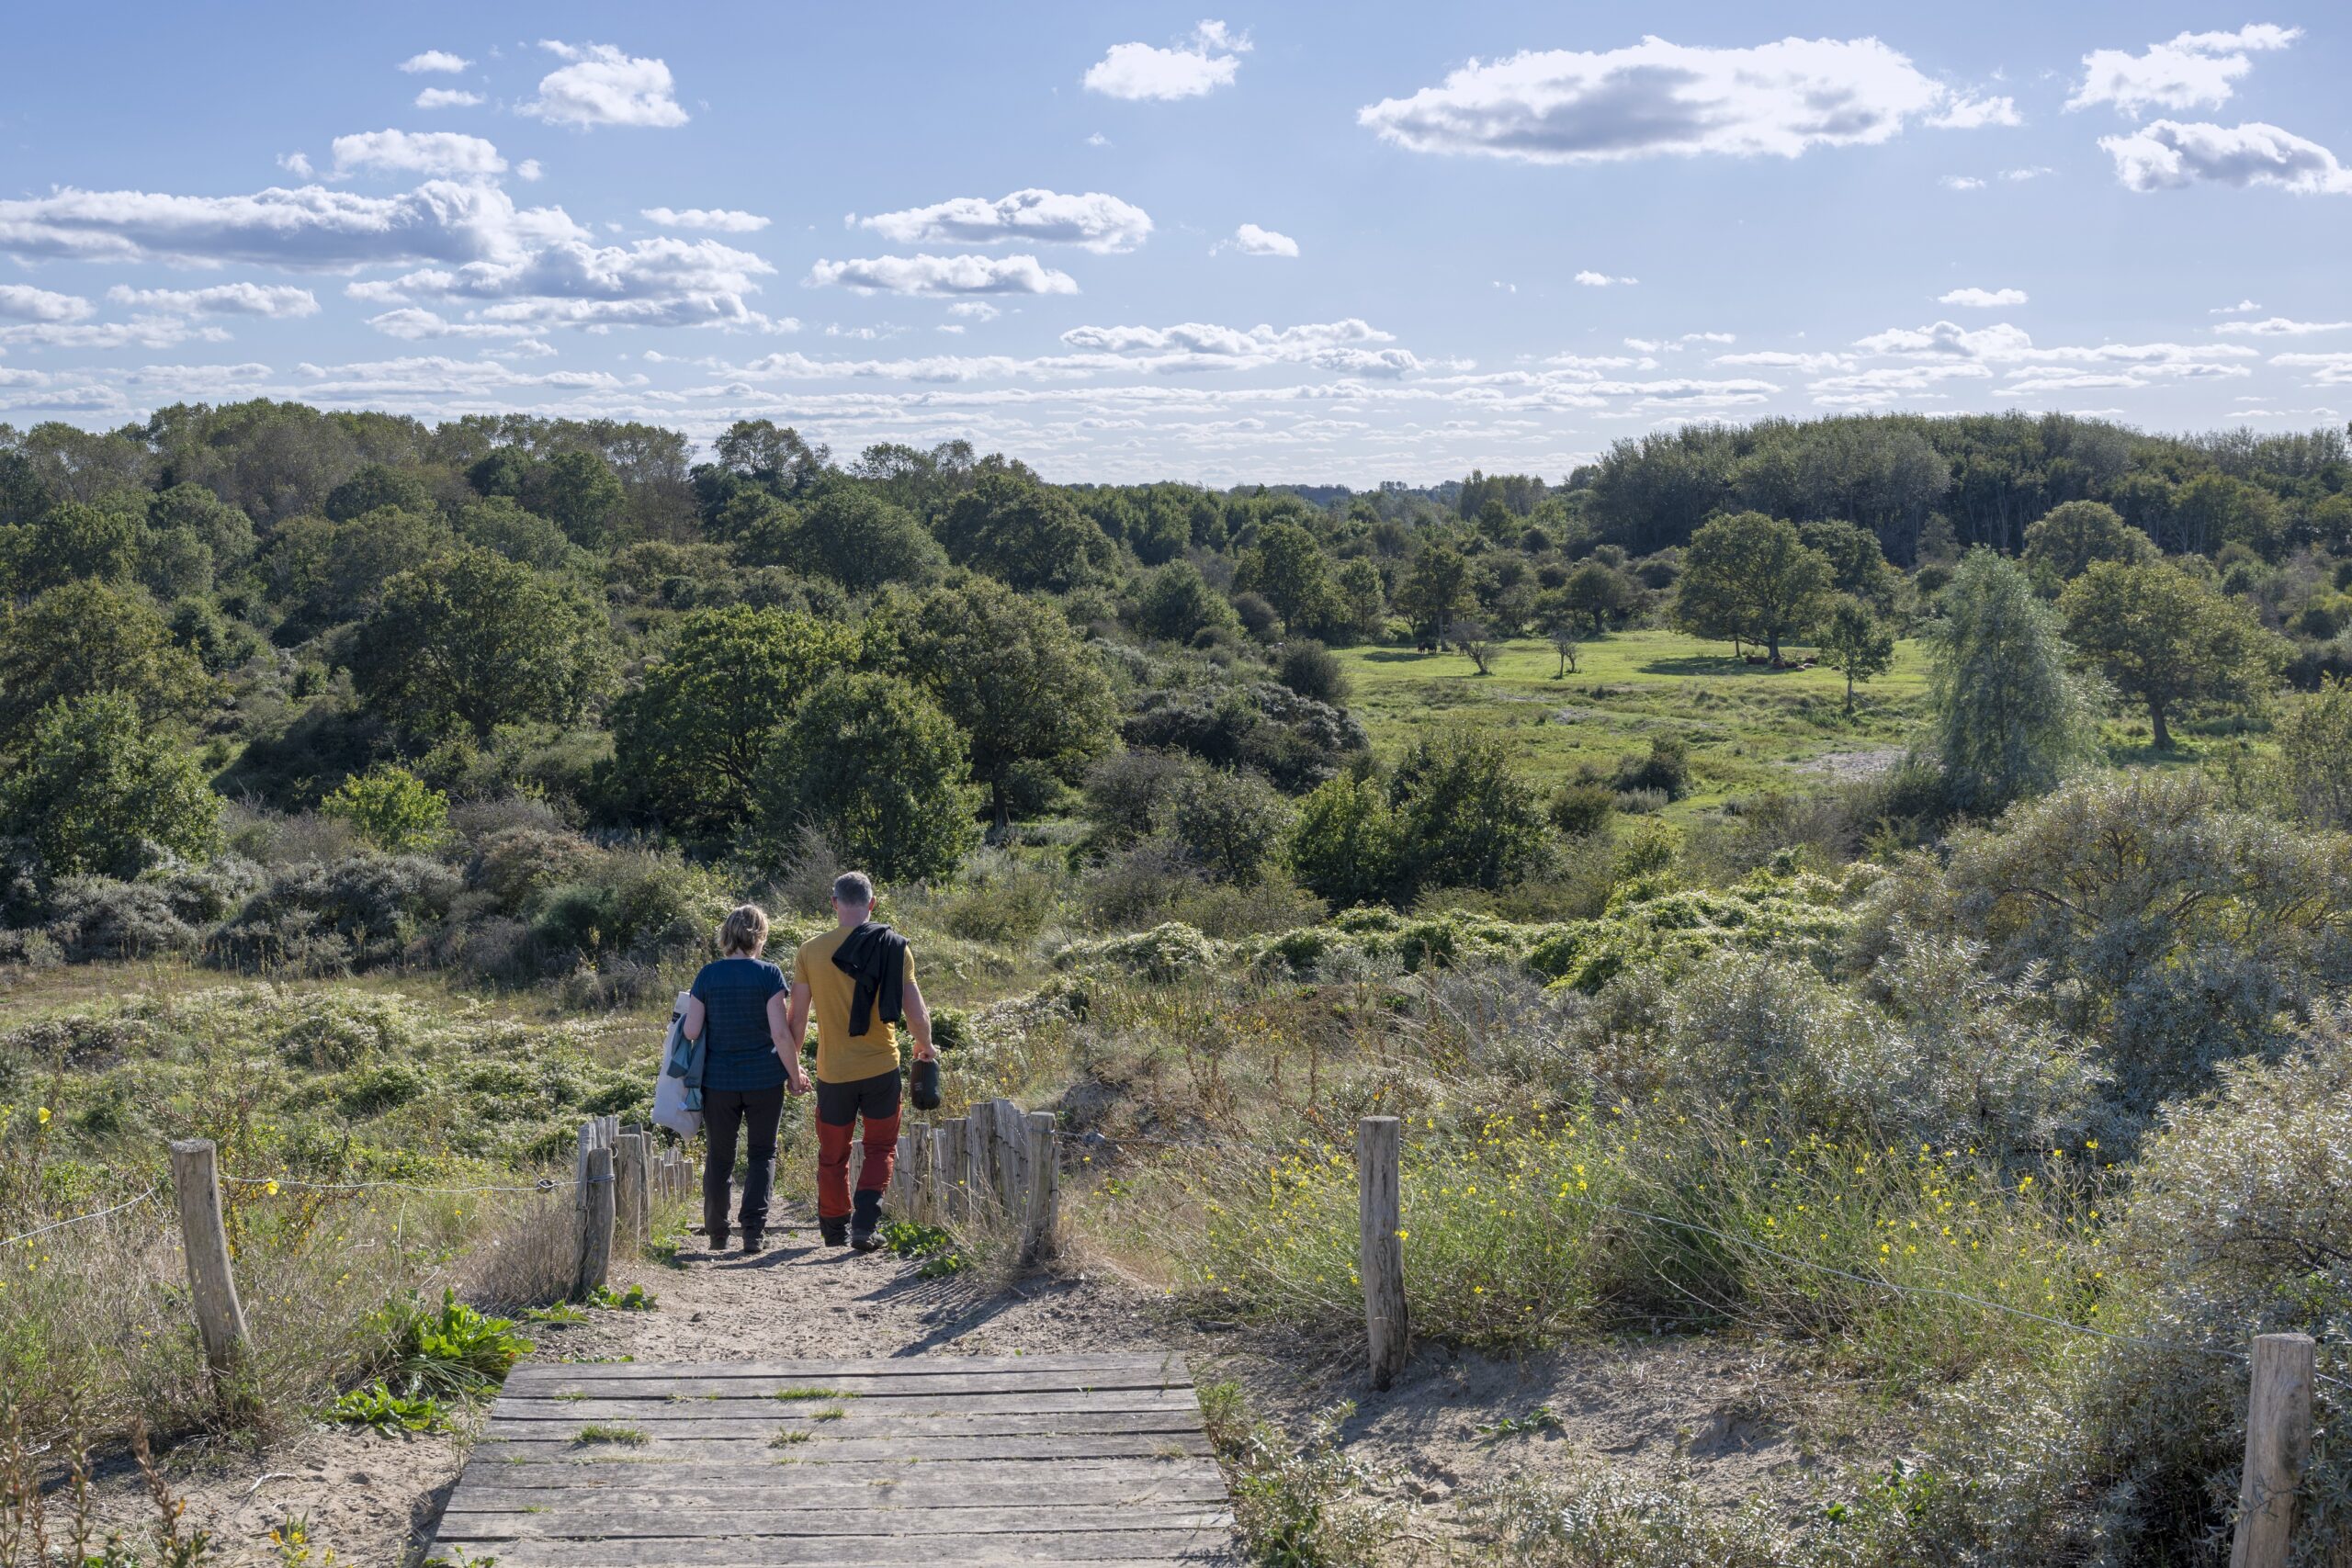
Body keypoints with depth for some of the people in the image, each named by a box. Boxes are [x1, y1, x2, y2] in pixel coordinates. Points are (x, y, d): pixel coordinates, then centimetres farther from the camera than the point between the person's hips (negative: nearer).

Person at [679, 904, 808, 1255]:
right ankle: (753, 1231, -1)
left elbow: (691, 1031, -3)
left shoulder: (708, 975, -2)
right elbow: (780, 1034, -11)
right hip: (764, 1080, -2)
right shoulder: (769, 974, -7)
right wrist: (795, 1076, 0)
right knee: (762, 1154, 10)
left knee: (719, 1156, 13)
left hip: (719, 1081, 2)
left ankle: (716, 1235, 17)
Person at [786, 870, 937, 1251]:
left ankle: (834, 1228, 31)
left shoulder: (811, 951, -4)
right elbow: (916, 1014, -7)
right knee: (881, 1148, 14)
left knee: (832, 1155, 17)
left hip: (834, 1072, 0)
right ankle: (865, 1224, -3)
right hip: (882, 1068, 0)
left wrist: (791, 1062, 15)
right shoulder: (894, 948, -6)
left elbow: (796, 1018, 0)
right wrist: (925, 1047, 14)